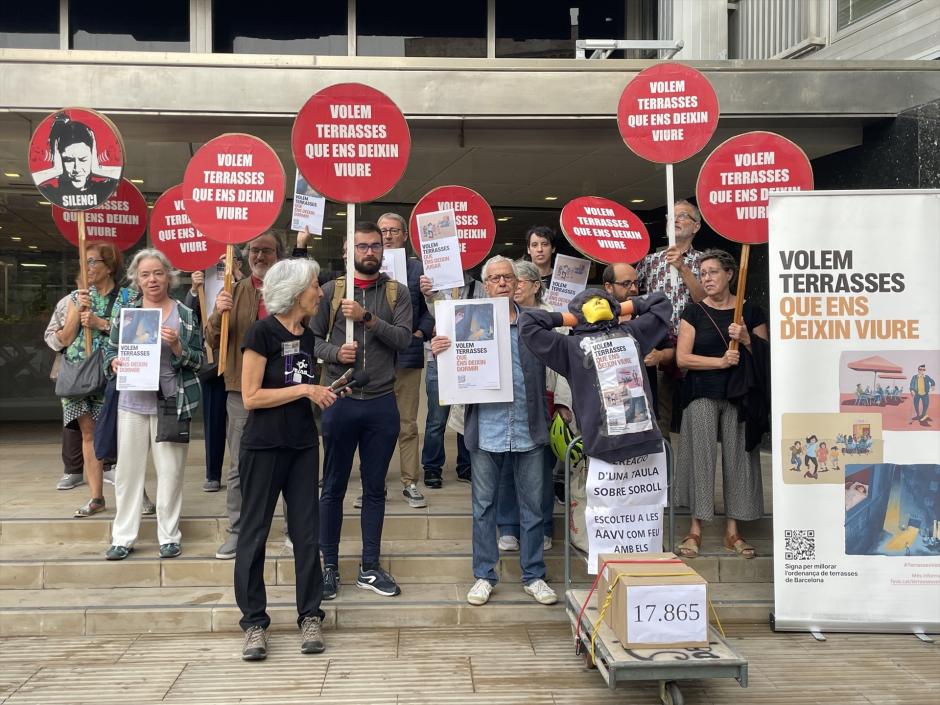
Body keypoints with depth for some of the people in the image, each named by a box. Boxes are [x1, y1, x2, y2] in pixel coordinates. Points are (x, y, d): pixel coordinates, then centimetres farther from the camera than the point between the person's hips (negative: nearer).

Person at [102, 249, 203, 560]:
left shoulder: (185, 315, 1)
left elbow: (197, 361, 0)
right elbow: (110, 350, 11)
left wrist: (176, 346, -18)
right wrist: (114, 362, -11)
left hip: (172, 403, -1)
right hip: (133, 402, 2)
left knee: (171, 471, 5)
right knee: (128, 469, 7)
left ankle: (169, 536, 18)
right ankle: (123, 537, 18)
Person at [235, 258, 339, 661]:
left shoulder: (307, 335, 10)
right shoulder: (262, 332, -11)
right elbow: (250, 397, -15)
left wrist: (323, 393, 5)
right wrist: (304, 390, -16)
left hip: (303, 445, 6)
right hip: (264, 446, -6)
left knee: (307, 533, 6)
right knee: (254, 533, 4)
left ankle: (309, 617, 16)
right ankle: (254, 622, 14)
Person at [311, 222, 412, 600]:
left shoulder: (396, 293, 5)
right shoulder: (331, 290, 4)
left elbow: (404, 338, -8)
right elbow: (312, 338, 3)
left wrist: (367, 318, -19)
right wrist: (335, 352, -15)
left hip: (382, 403, 1)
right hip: (340, 401, -1)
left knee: (375, 489, 10)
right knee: (333, 487, 7)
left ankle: (370, 568, 22)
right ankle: (329, 566, 20)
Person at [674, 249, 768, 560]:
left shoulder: (751, 312, 8)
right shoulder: (694, 312, 5)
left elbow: (767, 356, 7)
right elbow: (682, 358, -3)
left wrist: (746, 340, -11)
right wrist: (720, 361, -14)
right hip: (702, 395, -1)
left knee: (738, 457, 1)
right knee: (700, 455, -5)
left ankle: (732, 531, 10)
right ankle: (696, 528, 2)